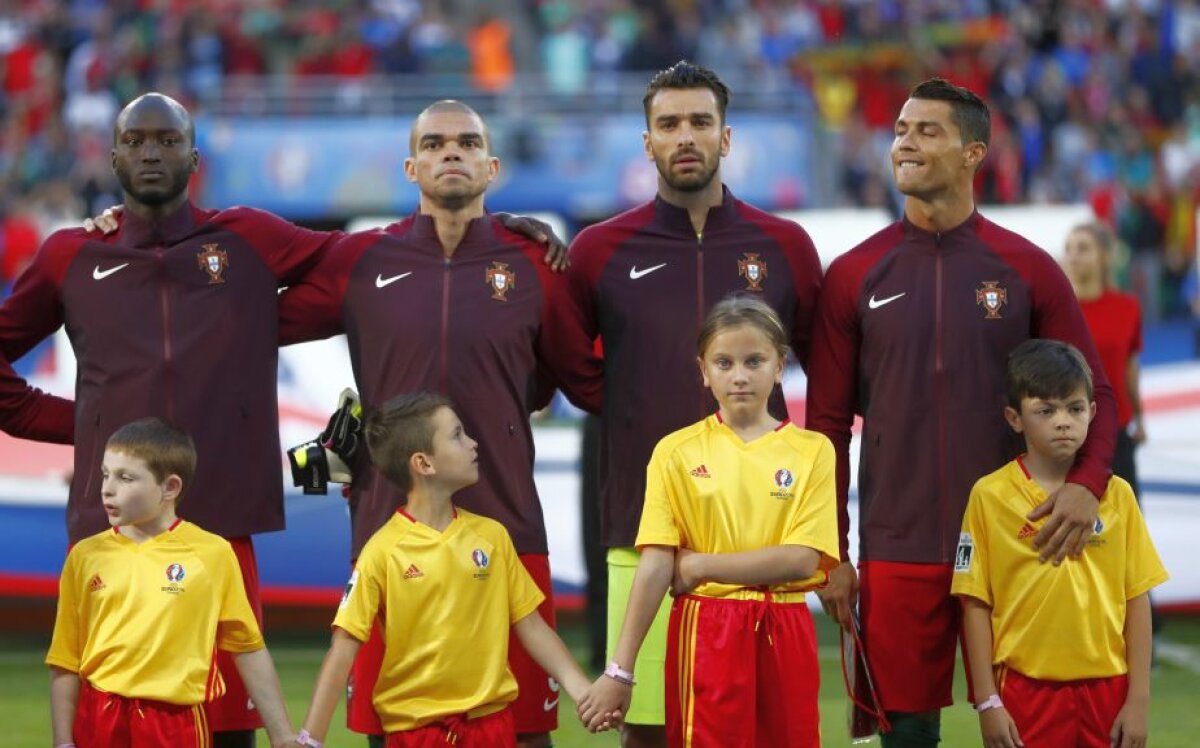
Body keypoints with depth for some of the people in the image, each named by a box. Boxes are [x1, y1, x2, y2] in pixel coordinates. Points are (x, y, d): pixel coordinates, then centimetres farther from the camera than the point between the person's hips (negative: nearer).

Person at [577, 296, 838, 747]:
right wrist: (620, 670, -11)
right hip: (706, 635, -1)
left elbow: (802, 559, -8)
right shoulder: (677, 452, -1)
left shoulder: (812, 451, 0)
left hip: (784, 636, 1)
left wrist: (699, 565, -11)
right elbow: (655, 566, -5)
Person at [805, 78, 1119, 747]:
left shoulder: (1028, 270, 3)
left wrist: (1088, 482, -16)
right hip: (896, 554, 1)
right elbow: (829, 422, 6)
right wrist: (831, 554, 1)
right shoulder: (855, 276, 5)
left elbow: (1093, 396, 4)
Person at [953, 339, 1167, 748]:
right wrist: (987, 701, -3)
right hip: (1027, 693, -1)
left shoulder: (1115, 495, 3)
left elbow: (1138, 600, 5)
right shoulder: (990, 496, -2)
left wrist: (1139, 698, 1)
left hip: (1106, 691, 2)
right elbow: (976, 605, 0)